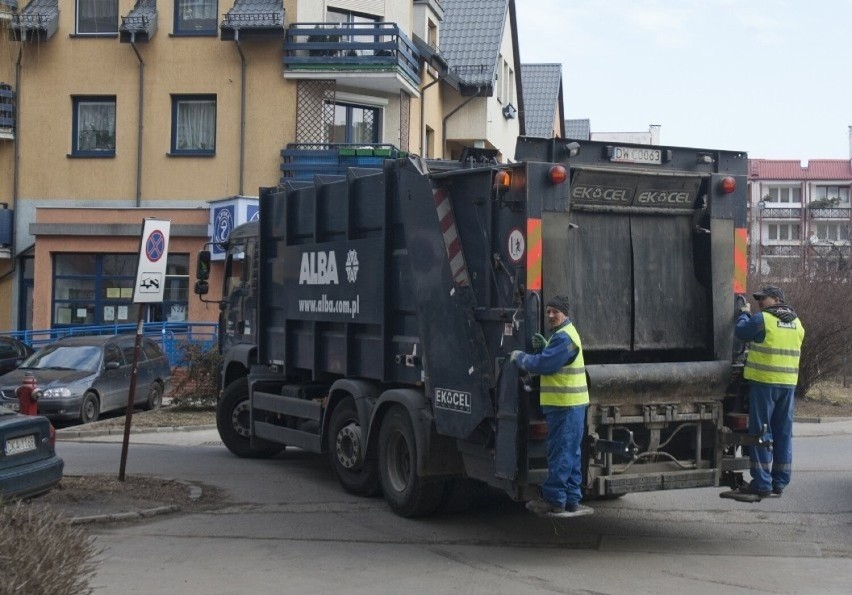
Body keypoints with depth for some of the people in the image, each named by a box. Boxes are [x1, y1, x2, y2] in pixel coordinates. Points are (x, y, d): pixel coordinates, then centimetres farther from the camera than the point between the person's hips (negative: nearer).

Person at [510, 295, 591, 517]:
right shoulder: (564, 334, 19)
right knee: (571, 454, 12)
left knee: (560, 454, -5)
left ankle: (554, 501, -1)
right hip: (569, 404, 11)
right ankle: (571, 500, 18)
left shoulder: (564, 337, -16)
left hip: (565, 405, -11)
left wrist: (520, 357, -5)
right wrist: (543, 347, 6)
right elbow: (552, 361, 22)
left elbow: (542, 365, -20)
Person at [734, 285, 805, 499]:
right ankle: (779, 483, 15)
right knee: (783, 432, 11)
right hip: (788, 383, 6)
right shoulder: (796, 322, 11)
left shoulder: (762, 319, -10)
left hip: (764, 382, -6)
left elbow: (741, 331, 1)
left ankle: (762, 484, -2)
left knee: (761, 432, -1)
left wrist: (744, 314, 19)